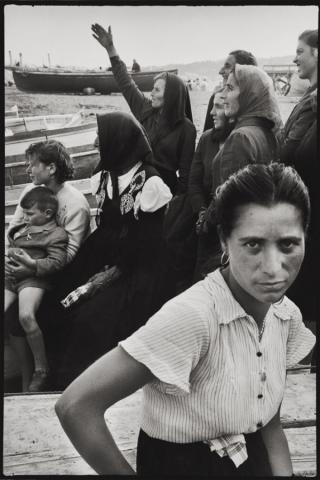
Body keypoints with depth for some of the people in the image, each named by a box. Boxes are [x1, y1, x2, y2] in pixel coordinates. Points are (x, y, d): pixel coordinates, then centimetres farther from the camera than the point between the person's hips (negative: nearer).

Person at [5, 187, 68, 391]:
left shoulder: (56, 234, 1)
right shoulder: (22, 229, 27)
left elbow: (57, 262, -11)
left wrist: (32, 263, -19)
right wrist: (7, 258, 19)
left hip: (33, 278, -7)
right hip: (9, 277, 7)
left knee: (26, 315, -33)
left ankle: (42, 369, -16)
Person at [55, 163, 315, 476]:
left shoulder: (288, 315, -7)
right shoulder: (191, 315, -29)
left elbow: (269, 425, 4)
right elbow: (75, 406, -28)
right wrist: (126, 474, -16)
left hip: (254, 461, 6)